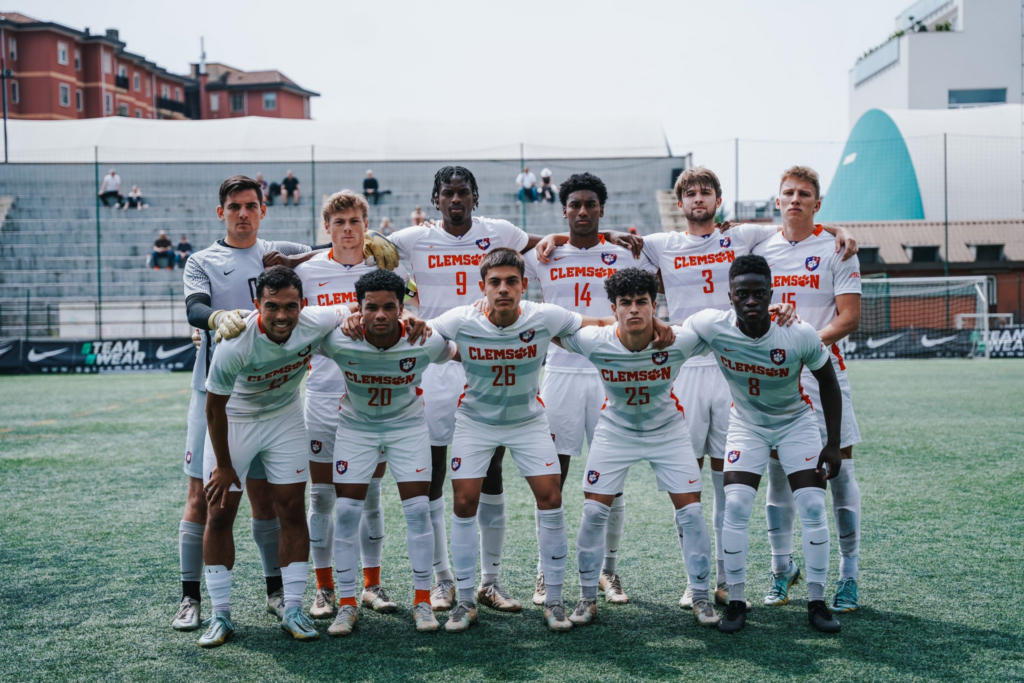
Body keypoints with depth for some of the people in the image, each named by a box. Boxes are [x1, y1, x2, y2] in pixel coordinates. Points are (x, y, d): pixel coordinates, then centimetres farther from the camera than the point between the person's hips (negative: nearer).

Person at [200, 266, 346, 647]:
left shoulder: (317, 323, -27)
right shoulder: (234, 345, -34)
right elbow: (215, 407, -20)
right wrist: (223, 466, -12)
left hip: (285, 418, 3)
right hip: (234, 421, -2)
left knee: (293, 511, 0)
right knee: (220, 515, -2)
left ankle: (293, 611, 8)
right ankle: (220, 615, 9)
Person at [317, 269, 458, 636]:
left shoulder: (426, 342, -27)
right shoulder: (338, 341, -28)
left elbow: (455, 354, -3)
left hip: (407, 425, 0)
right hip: (356, 425, 0)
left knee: (418, 509, -5)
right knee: (346, 511, -4)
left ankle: (422, 601, 10)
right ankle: (346, 603, 10)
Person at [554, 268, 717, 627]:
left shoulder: (681, 340, -27)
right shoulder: (594, 342, -26)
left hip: (668, 430, 0)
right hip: (615, 431, 0)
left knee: (691, 511, -4)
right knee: (594, 511, -4)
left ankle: (701, 597, 14)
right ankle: (587, 597, 14)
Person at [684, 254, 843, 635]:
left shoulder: (800, 335, -27)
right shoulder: (712, 327, -27)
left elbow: (828, 382, -11)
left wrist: (833, 444, -9)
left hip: (795, 422, 0)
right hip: (747, 425, 0)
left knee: (813, 509, -7)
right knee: (736, 507, -11)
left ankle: (816, 602, 8)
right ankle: (736, 600, 3)